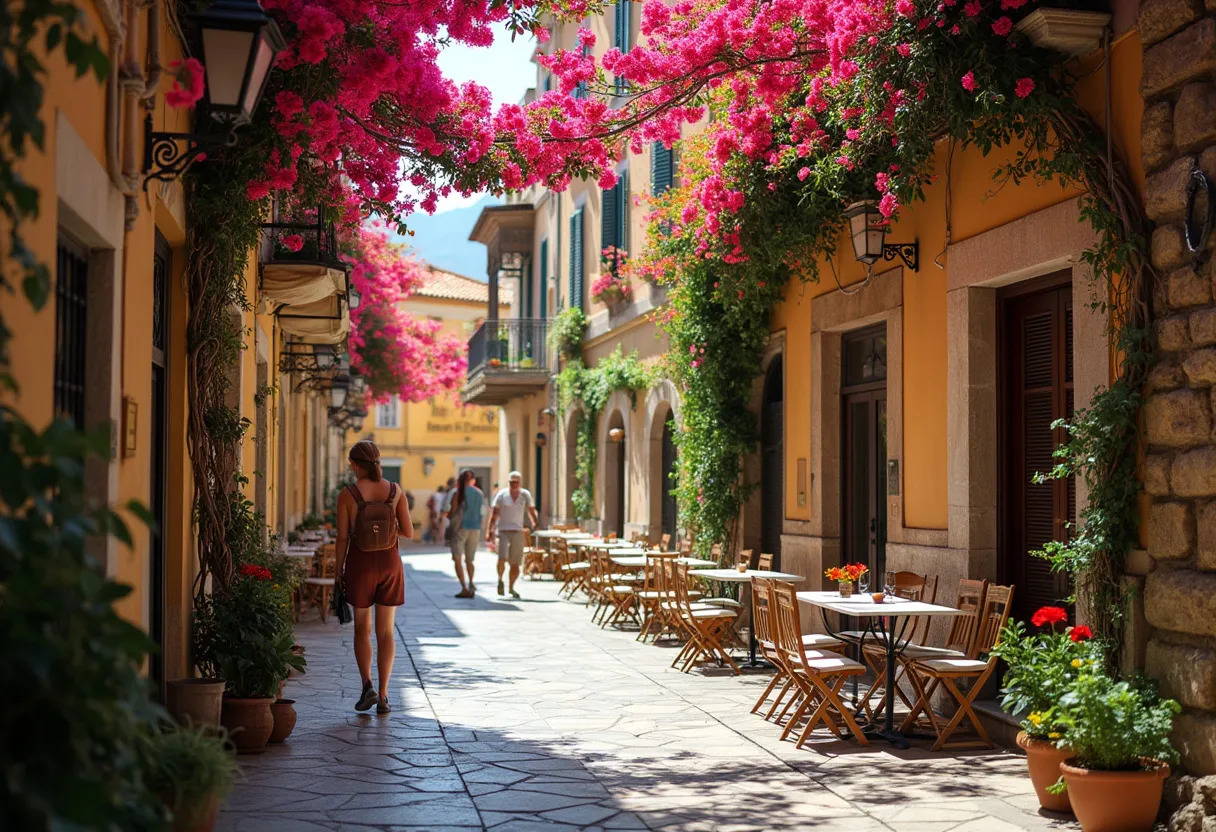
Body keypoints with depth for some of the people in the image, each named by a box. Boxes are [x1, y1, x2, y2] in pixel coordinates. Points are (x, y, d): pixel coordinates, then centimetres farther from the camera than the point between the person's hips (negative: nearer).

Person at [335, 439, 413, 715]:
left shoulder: (347, 495, -11)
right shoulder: (395, 491, -5)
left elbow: (342, 538, -8)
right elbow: (408, 532, -3)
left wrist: (339, 571, 5)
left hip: (360, 564, -1)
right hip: (389, 563, 1)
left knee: (362, 628, 16)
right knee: (386, 631, 8)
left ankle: (367, 685, 0)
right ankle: (383, 697, 5)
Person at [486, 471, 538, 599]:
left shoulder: (525, 495, 5)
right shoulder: (501, 495, -1)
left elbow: (531, 510, 8)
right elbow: (494, 513, -1)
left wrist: (535, 522, -13)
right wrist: (490, 531, -9)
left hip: (518, 532, 2)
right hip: (503, 531, -2)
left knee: (515, 563, 3)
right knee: (502, 558, -19)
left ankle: (511, 587, 23)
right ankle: (500, 579, 8)